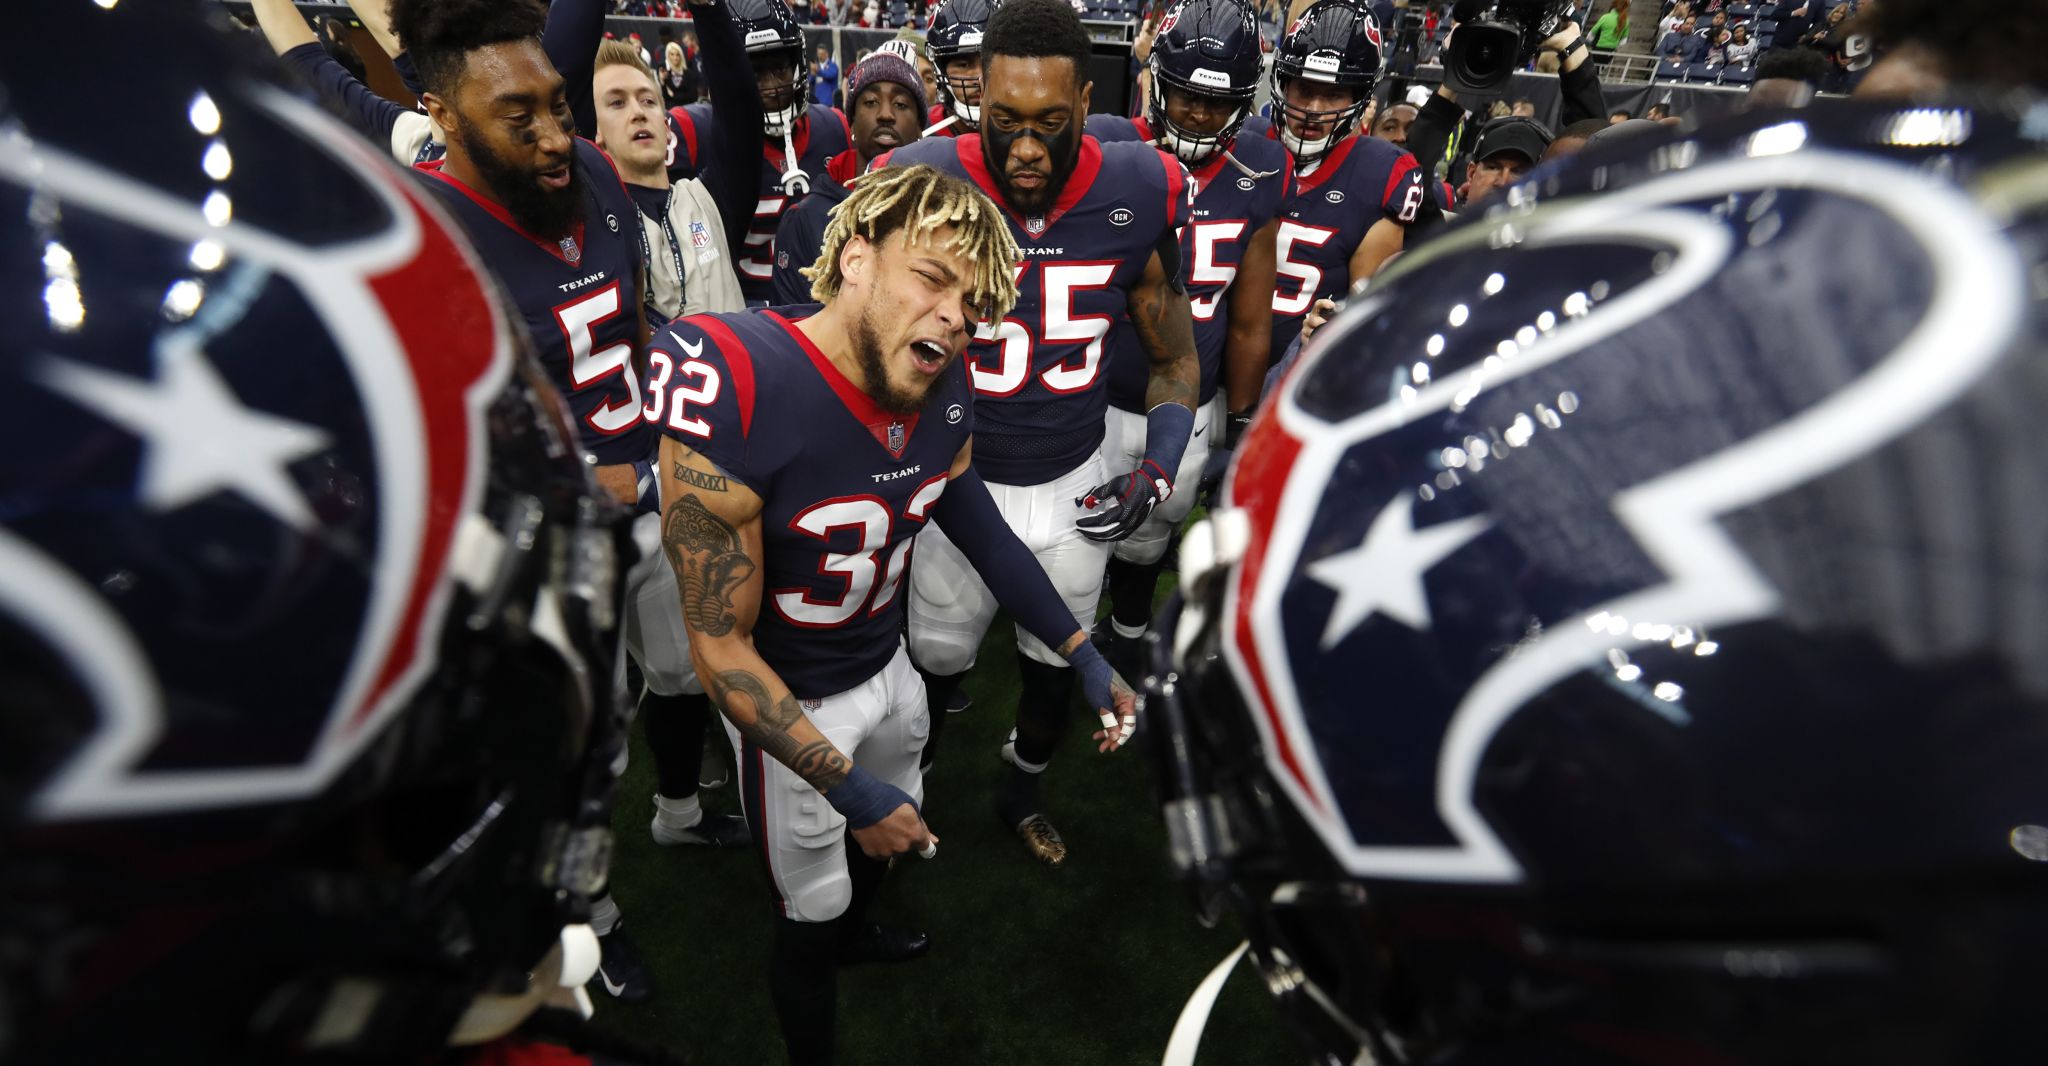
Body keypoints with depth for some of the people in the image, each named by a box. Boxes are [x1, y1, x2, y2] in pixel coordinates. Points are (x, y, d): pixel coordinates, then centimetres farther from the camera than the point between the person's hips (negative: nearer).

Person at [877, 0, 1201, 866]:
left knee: (1057, 668, 20)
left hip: (1077, 484, 2)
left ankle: (1022, 792, 51)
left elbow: (1175, 357, 0)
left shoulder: (1139, 195, -14)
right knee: (936, 664, 15)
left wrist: (1158, 470, -12)